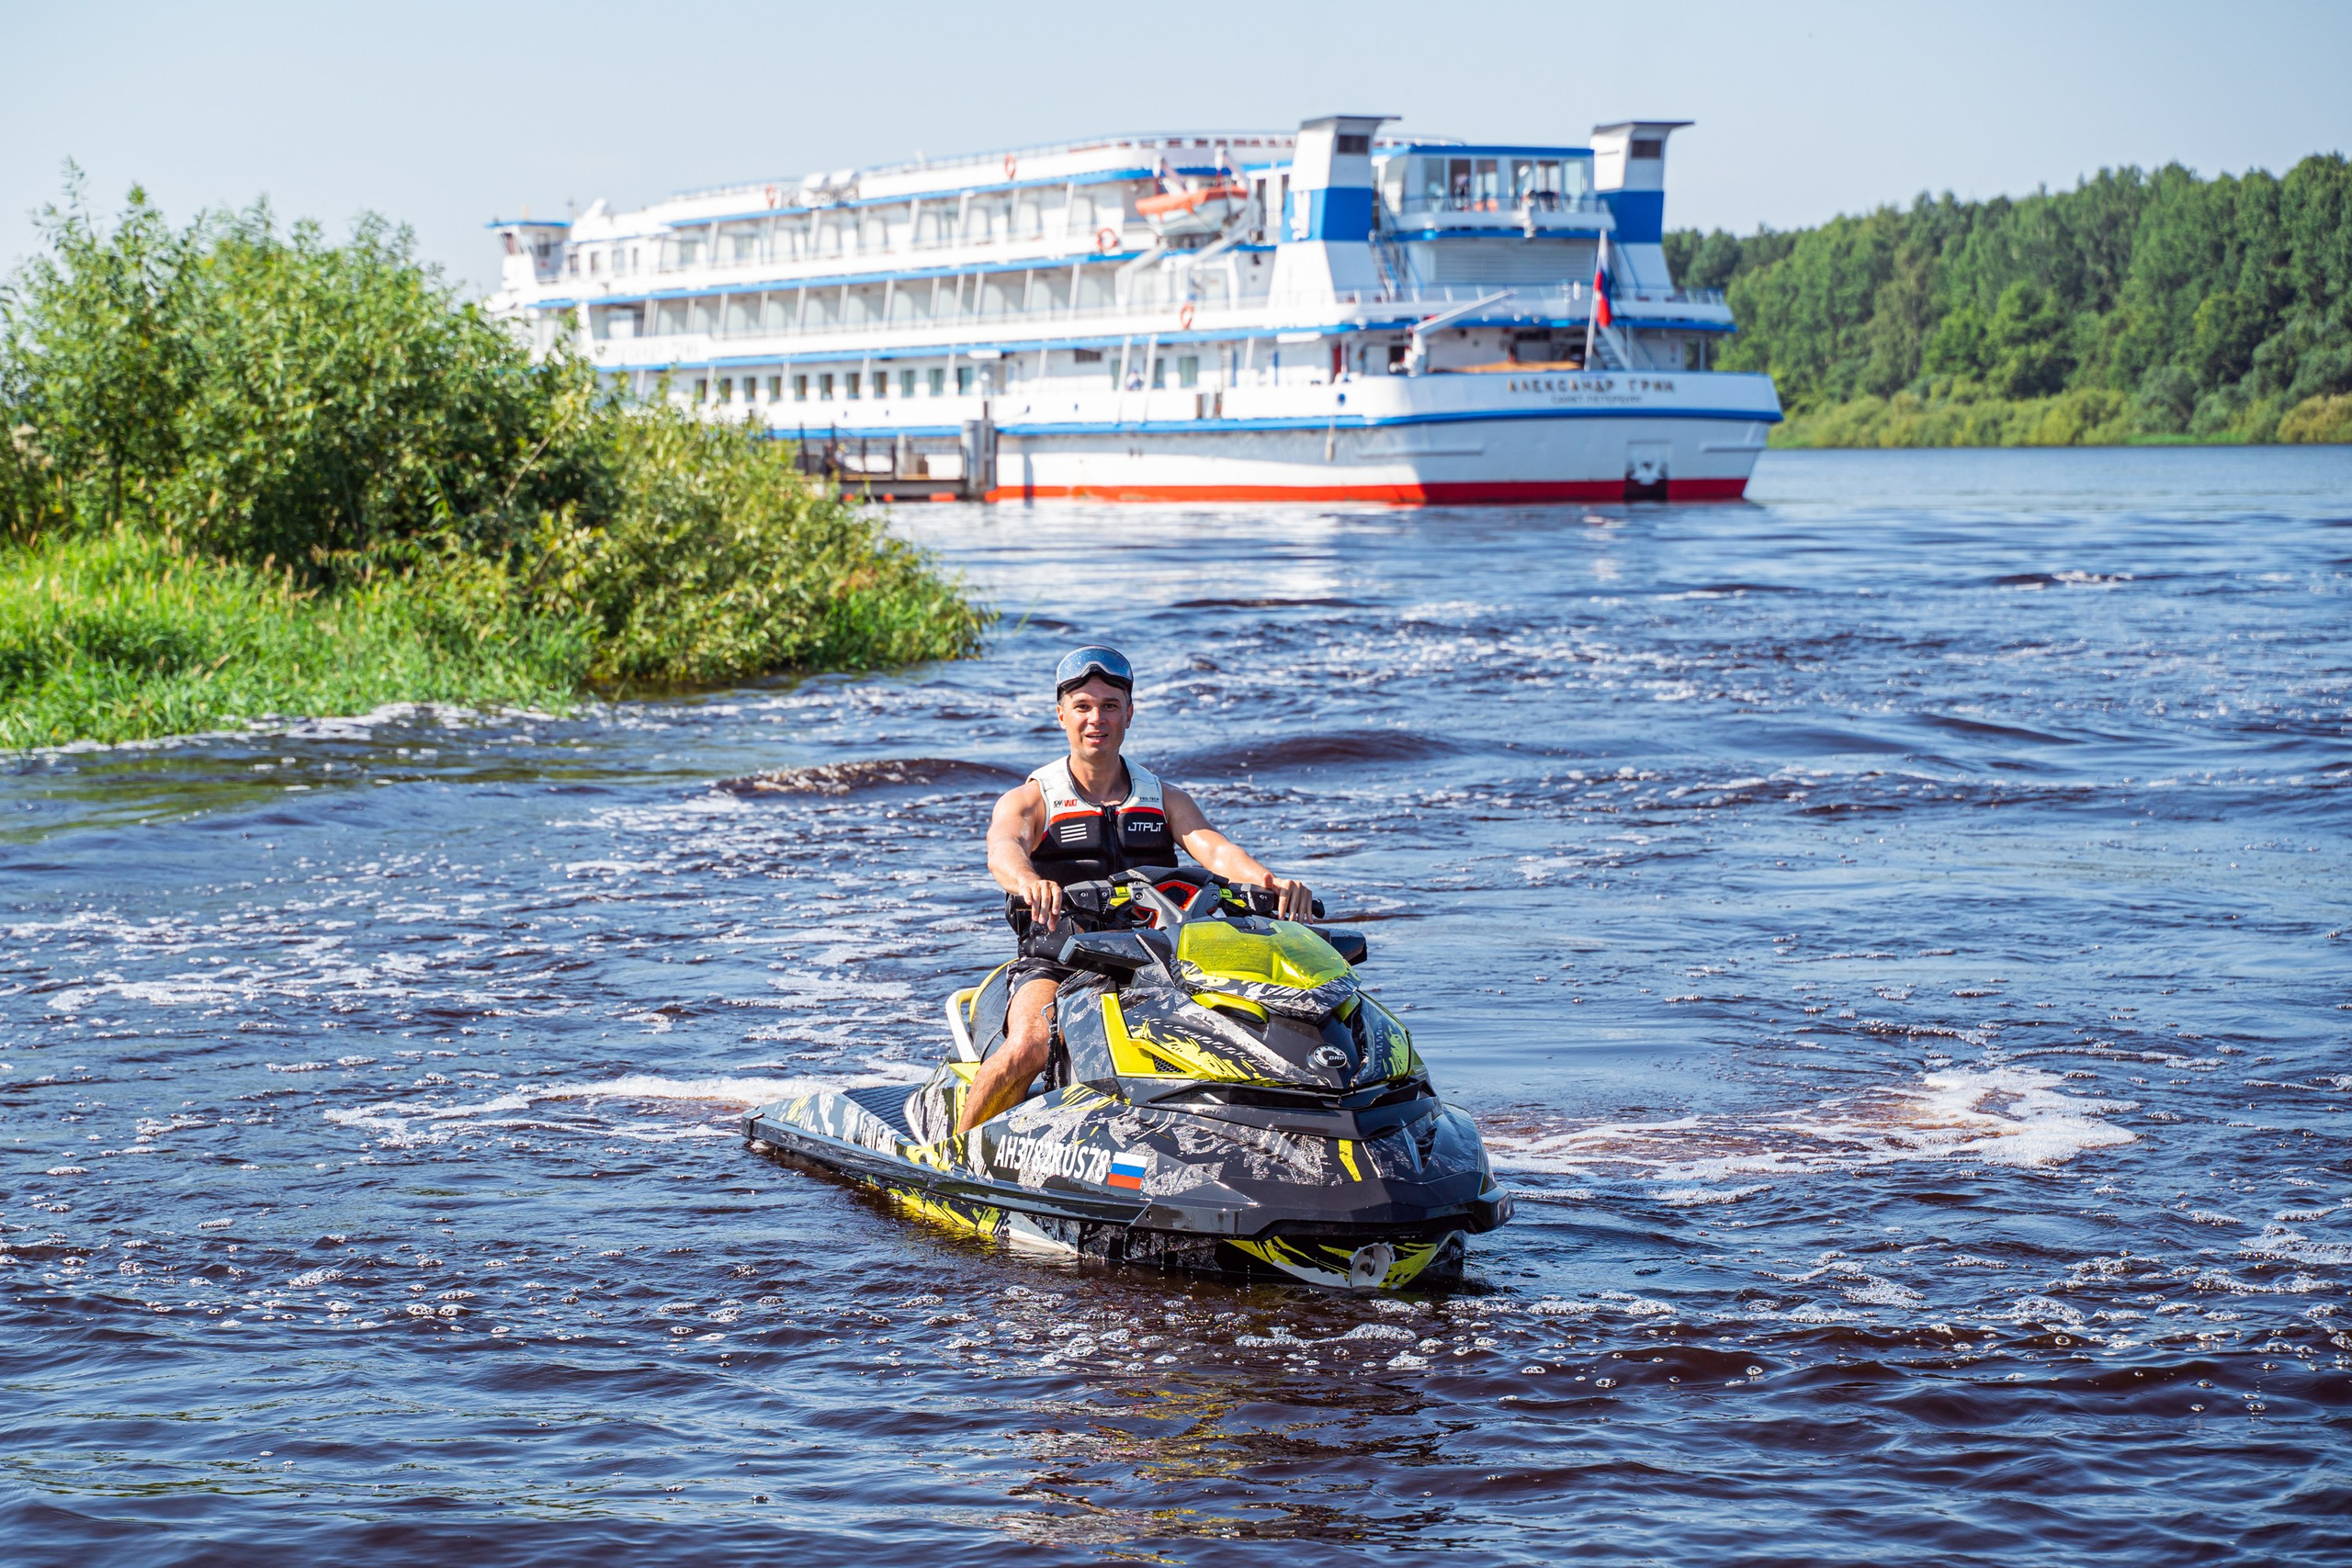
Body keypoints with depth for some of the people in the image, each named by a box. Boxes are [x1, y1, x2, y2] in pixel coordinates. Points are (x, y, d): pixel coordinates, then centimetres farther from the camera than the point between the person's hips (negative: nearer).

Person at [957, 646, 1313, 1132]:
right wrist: (1029, 882, -45)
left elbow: (1215, 849, -4)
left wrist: (1270, 882, -28)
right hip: (1055, 963, -3)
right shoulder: (1029, 800, 5)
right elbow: (1003, 849, -18)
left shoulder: (1164, 800, 16)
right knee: (1029, 1047, -33)